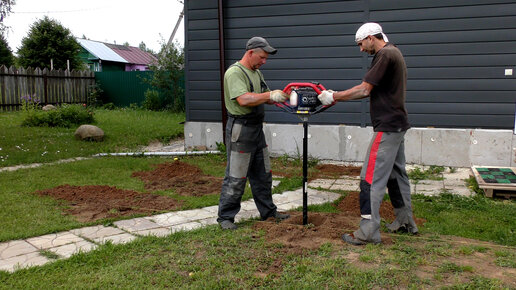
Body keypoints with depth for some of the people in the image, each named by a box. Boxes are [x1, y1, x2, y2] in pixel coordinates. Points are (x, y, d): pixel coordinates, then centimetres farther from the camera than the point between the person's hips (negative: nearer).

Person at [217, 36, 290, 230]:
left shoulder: (256, 73, 16)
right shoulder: (235, 72, -14)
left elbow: (264, 98, 17)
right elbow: (243, 99, -27)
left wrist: (280, 97, -1)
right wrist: (270, 95, -25)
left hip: (257, 128, 9)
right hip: (240, 129, -9)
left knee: (263, 174, 17)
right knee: (236, 177, -4)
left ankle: (268, 211, 29)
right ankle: (225, 217, 9)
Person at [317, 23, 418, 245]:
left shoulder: (384, 55, -14)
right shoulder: (394, 52, 18)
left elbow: (364, 89, -19)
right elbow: (369, 91, 18)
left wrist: (333, 97, -10)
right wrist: (337, 96, 13)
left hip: (387, 127, -11)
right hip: (397, 125, 11)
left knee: (371, 179, -8)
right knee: (396, 174, 18)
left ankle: (368, 232, -4)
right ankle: (406, 221, 28)